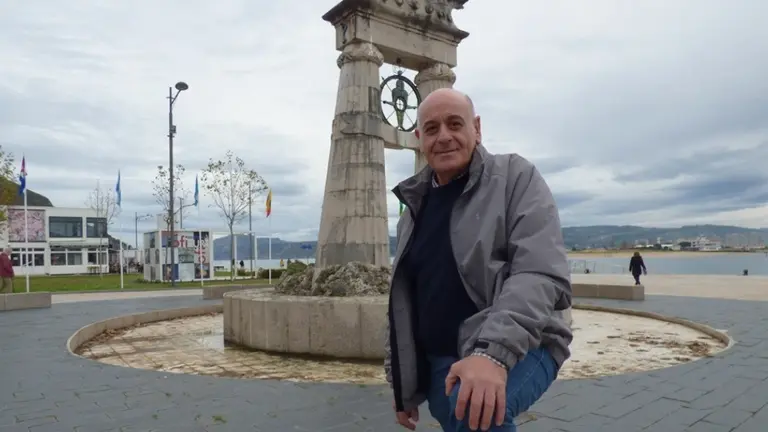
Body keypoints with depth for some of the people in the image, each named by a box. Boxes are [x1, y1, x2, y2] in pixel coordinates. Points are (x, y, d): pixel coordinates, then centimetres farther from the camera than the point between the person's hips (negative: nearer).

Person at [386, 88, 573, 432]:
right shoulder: (414, 206, 11)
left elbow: (541, 273, -19)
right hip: (439, 361, 6)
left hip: (518, 346, -5)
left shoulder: (516, 177, -6)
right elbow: (402, 298, 15)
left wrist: (493, 352, -33)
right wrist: (403, 386, 15)